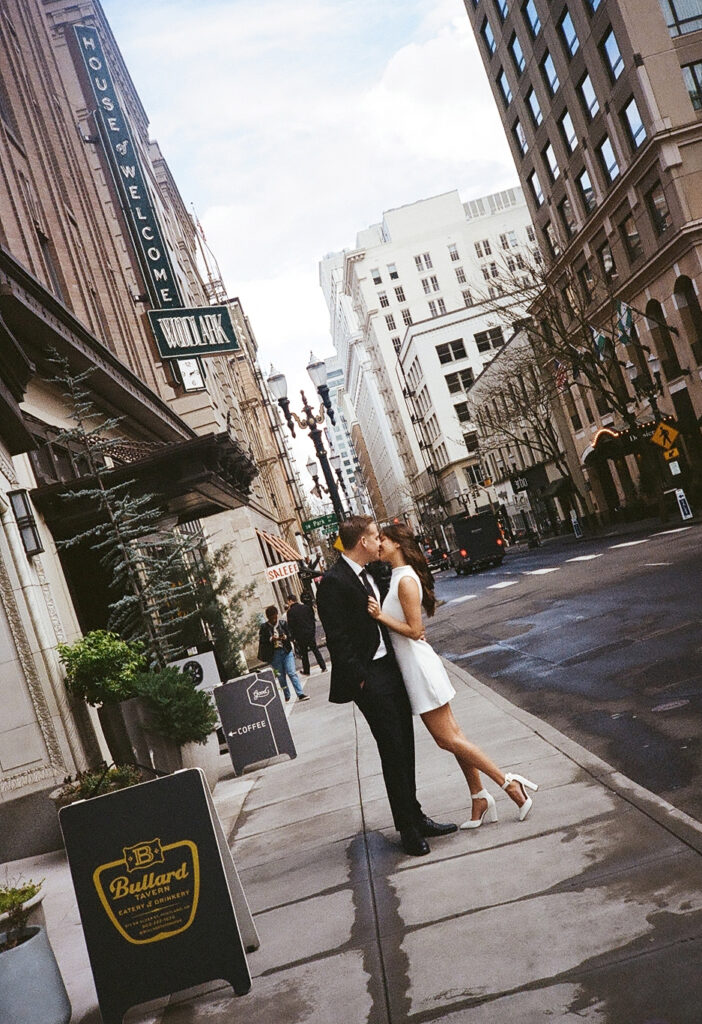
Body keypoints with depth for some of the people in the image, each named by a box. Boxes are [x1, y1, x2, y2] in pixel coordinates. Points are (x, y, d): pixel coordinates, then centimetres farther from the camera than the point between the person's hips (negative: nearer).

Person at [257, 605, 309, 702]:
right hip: (274, 654, 0)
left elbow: (290, 635, 5)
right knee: (281, 676, 6)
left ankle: (301, 694, -10)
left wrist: (285, 637, -16)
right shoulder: (264, 627, -1)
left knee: (292, 673, -8)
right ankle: (286, 696, 17)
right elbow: (261, 640, -6)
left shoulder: (282, 624, 4)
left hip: (286, 651, 0)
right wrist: (271, 639, -21)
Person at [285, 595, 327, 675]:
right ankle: (323, 667, 9)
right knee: (316, 650, 11)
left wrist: (293, 637, -1)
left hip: (300, 636, -3)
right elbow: (313, 619, 6)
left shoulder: (290, 612, -9)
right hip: (310, 633, 3)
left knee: (304, 653, 9)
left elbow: (290, 626, -9)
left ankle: (306, 671, 15)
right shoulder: (306, 607, 2)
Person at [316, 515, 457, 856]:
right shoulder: (333, 582, -17)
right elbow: (338, 640, -19)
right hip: (370, 678, -9)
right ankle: (408, 828, 15)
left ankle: (415, 817, 30)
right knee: (393, 752, 0)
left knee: (404, 748, 16)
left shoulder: (365, 575, 12)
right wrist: (361, 680, -18)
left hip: (391, 669, 9)